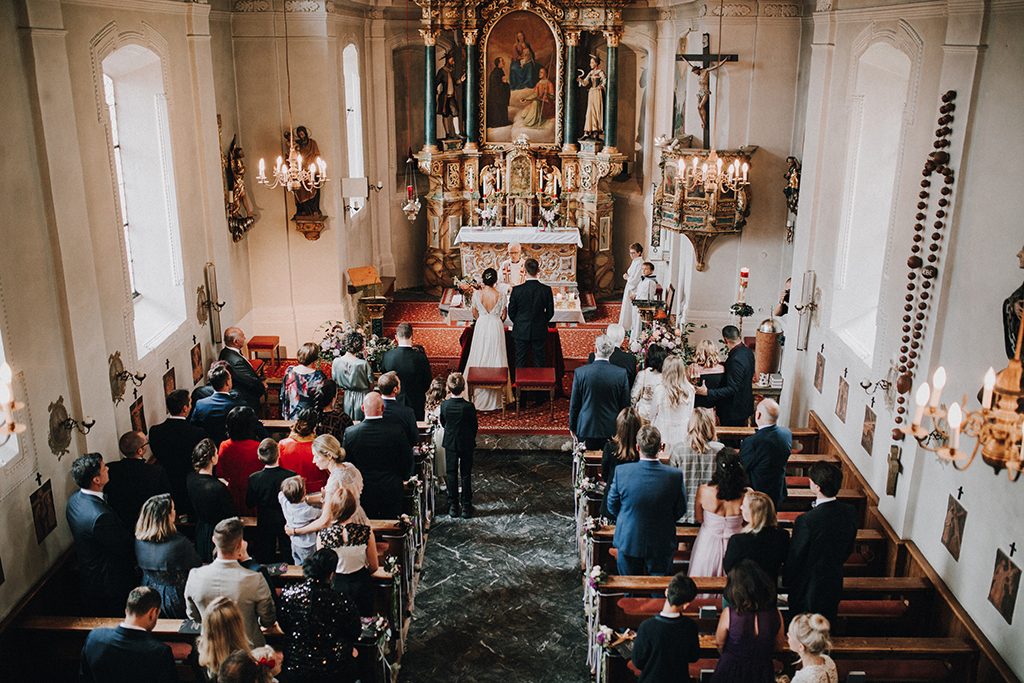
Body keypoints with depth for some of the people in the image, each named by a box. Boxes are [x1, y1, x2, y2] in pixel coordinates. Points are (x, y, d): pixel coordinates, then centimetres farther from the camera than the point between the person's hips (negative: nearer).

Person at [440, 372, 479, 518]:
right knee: (466, 474, 9)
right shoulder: (469, 407, -20)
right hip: (467, 444, -2)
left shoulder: (444, 405, -14)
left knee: (452, 474, 13)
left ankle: (453, 506, 17)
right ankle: (466, 507, 13)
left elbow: (443, 423, 2)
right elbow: (475, 426, -7)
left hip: (450, 444, 2)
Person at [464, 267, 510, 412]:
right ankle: (496, 395, 15)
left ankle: (478, 395, 18)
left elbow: (474, 313, 2)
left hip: (481, 327, 1)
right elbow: (503, 316, -3)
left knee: (480, 357, 12)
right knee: (495, 357, 9)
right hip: (496, 328, -1)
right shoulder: (500, 296, -12)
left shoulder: (477, 294, -11)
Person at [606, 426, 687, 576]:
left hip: (628, 541, 0)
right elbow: (680, 511, -4)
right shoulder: (675, 475, -19)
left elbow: (612, 507, -4)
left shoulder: (621, 471, -19)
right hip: (661, 546, 0)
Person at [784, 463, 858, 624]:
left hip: (808, 587, -5)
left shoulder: (807, 521, -32)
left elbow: (794, 558, -19)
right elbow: (849, 549, 3)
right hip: (835, 581, 5)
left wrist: (787, 580, -1)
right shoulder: (849, 512, -14)